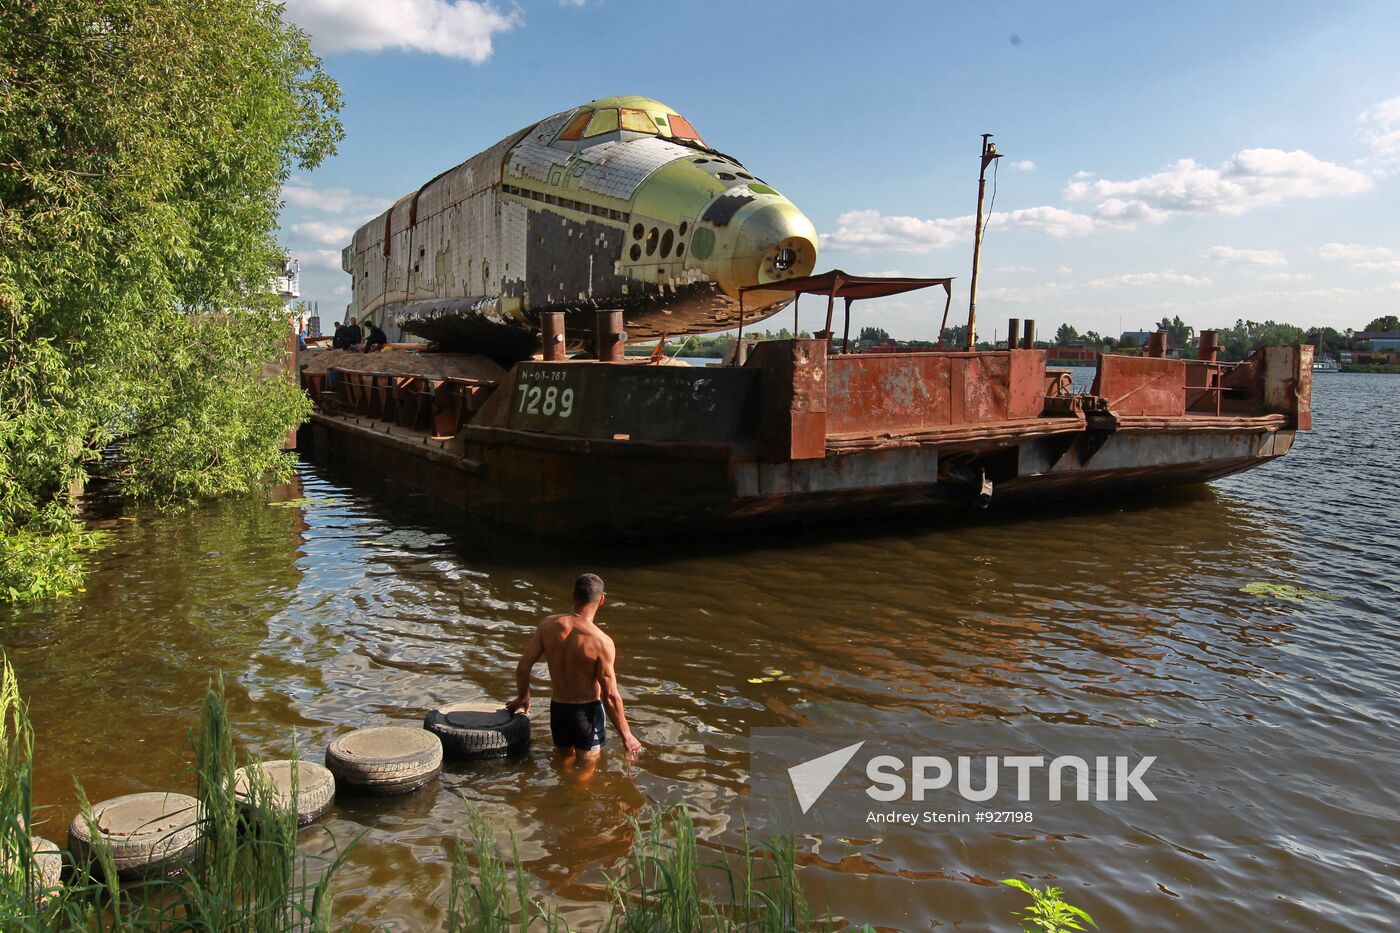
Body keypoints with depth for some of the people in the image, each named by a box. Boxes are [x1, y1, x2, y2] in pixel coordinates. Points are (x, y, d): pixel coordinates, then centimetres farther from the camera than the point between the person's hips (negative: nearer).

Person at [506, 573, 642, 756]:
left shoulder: (549, 626, -8)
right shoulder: (601, 642, -22)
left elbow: (523, 667, -2)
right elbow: (611, 696, -18)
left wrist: (523, 697, 18)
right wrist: (626, 735, -5)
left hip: (557, 708, 5)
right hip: (587, 712, -4)